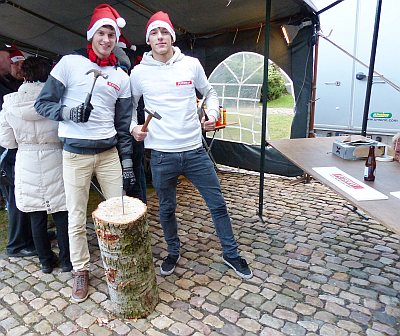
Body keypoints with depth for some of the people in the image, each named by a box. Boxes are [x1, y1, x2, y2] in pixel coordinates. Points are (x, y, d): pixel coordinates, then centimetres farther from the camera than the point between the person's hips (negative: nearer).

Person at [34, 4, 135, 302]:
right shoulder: (70, 63, 0)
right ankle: (81, 272, 23)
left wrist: (127, 162, 3)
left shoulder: (121, 77, 9)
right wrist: (68, 112, -19)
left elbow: (123, 124, 8)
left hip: (109, 152, 3)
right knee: (76, 219, 3)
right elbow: (43, 103, 2)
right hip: (75, 154, -2)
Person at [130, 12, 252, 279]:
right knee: (167, 209, 15)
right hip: (162, 155, 0)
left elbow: (209, 92, 16)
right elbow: (130, 105, 15)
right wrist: (133, 127, -3)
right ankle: (173, 252, 41)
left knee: (218, 204, 7)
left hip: (195, 151, 1)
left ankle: (231, 254, 29)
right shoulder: (139, 72, 1)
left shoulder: (192, 64, 1)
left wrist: (213, 113, -3)